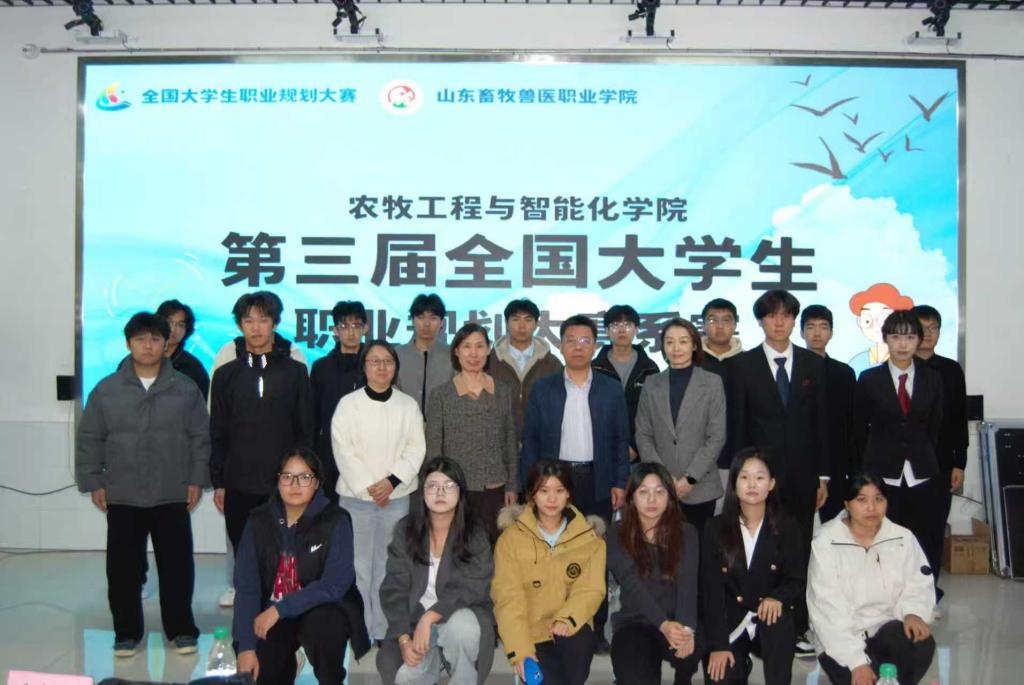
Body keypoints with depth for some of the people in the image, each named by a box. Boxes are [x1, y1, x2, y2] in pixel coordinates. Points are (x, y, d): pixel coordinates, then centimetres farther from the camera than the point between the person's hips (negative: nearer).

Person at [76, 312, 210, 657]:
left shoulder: (186, 389, 1)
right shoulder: (106, 390, 1)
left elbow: (201, 438, 3)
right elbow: (89, 440, 5)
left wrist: (197, 479, -2)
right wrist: (93, 481, 1)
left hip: (173, 496, -1)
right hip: (122, 497, 1)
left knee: (177, 565, 4)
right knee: (123, 568, 7)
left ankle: (181, 628, 18)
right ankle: (127, 631, 22)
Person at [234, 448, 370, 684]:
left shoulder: (335, 520, -14)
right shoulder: (259, 521, -6)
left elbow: (335, 584, -21)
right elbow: (246, 586, -9)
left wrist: (280, 609, -25)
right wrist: (246, 646, -17)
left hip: (324, 609, -3)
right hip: (271, 614, 3)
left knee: (321, 625, -35)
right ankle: (284, 653, 18)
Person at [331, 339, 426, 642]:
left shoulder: (408, 405, 5)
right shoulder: (348, 404, -1)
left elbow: (416, 448, 1)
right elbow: (343, 451, -5)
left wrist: (392, 480, -12)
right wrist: (368, 487, -10)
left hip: (396, 497, 2)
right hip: (356, 497, -1)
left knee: (388, 568, 5)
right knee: (358, 568, 0)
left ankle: (384, 632, 15)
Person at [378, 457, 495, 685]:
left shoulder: (475, 534, -9)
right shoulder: (405, 529, -4)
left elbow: (470, 589, -17)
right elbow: (393, 589, -6)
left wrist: (429, 618, -29)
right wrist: (404, 638, -18)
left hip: (461, 613, -1)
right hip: (415, 617, 1)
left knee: (461, 626, -36)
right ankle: (434, 655, 11)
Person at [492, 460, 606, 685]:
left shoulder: (589, 537, 5)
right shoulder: (511, 537, -1)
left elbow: (590, 589, -5)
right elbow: (508, 597, -8)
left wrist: (567, 620, -24)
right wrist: (520, 649, -19)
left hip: (570, 628, 1)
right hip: (531, 632, -1)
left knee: (578, 640, -30)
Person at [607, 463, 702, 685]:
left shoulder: (687, 533, 4)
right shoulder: (618, 535, 0)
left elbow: (688, 584, -10)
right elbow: (633, 585, -12)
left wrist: (686, 628, -28)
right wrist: (663, 624, -27)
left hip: (678, 621, 2)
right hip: (635, 621, -2)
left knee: (689, 649, -32)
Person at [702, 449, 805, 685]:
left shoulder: (786, 528, -1)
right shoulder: (716, 528, -3)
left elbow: (797, 579, 1)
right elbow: (711, 588, -6)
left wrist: (777, 597, -23)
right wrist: (718, 644, -13)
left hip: (770, 621, -1)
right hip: (729, 624, 1)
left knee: (780, 622, -34)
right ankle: (738, 665, 17)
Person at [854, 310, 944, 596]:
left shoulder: (933, 379, 7)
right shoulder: (870, 379, 2)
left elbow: (935, 427, 13)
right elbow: (860, 429, 8)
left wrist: (922, 457, 14)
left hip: (922, 475, 2)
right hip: (882, 474, -2)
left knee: (924, 543, 1)